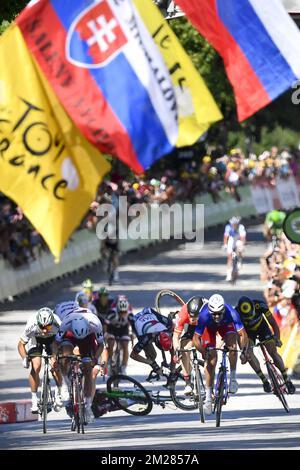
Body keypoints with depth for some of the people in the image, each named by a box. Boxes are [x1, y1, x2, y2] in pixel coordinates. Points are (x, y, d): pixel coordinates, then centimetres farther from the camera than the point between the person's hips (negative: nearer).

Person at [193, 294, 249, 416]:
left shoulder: (231, 312, -39)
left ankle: (233, 377, -11)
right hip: (209, 327, -1)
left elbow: (242, 334, -38)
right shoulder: (204, 315, -40)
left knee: (232, 343, -29)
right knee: (211, 359, -9)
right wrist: (203, 352, -48)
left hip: (225, 325, 1)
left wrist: (244, 351, -49)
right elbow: (196, 338, -37)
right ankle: (208, 397, -1)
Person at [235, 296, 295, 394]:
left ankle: (287, 380, 5)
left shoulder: (260, 305, -35)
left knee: (273, 352, -8)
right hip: (248, 330, 0)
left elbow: (273, 323, -29)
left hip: (261, 326, 0)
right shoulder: (236, 312, -34)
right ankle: (264, 380, -12)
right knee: (249, 353, -23)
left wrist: (277, 338, -41)